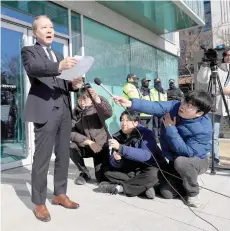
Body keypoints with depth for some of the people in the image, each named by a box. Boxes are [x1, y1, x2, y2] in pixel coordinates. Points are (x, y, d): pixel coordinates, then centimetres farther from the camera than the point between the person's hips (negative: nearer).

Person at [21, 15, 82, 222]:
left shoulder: (58, 56, 24)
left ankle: (60, 194, 24)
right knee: (42, 158, -2)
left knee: (63, 155, 10)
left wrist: (74, 84, -3)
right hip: (46, 110, -6)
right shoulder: (29, 51, 5)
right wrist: (59, 66, -36)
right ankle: (39, 202, 11)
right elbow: (33, 68, -18)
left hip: (64, 110, 7)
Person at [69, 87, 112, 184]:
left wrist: (98, 99, -53)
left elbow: (109, 113, -36)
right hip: (85, 146, 3)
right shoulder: (76, 111, -5)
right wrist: (89, 142, -25)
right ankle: (84, 173, -2)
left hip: (101, 146, -3)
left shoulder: (97, 108, -13)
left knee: (102, 178, -15)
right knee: (71, 147, -28)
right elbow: (71, 132, -16)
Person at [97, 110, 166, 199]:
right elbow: (115, 164, -4)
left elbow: (146, 155, -35)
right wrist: (117, 159, -29)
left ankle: (119, 187, -18)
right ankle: (144, 187, -18)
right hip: (131, 171, 5)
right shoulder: (118, 137, -4)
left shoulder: (145, 133, -17)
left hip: (148, 170, -5)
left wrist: (120, 147, -39)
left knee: (151, 175, -36)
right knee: (108, 172, -11)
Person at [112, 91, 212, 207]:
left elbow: (187, 152, -35)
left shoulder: (204, 129, -31)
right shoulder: (175, 106, -18)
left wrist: (170, 128, -32)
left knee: (181, 162, -38)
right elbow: (154, 107, -33)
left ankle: (193, 192, -7)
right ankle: (186, 182, 25)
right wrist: (131, 103, -49)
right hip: (175, 161, 4)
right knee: (167, 193, -8)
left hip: (197, 161, -4)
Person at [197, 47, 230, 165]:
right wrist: (205, 65, -16)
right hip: (216, 106, -1)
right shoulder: (217, 69, 4)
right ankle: (215, 158, 15)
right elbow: (201, 79, -7)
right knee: (214, 135, 2)